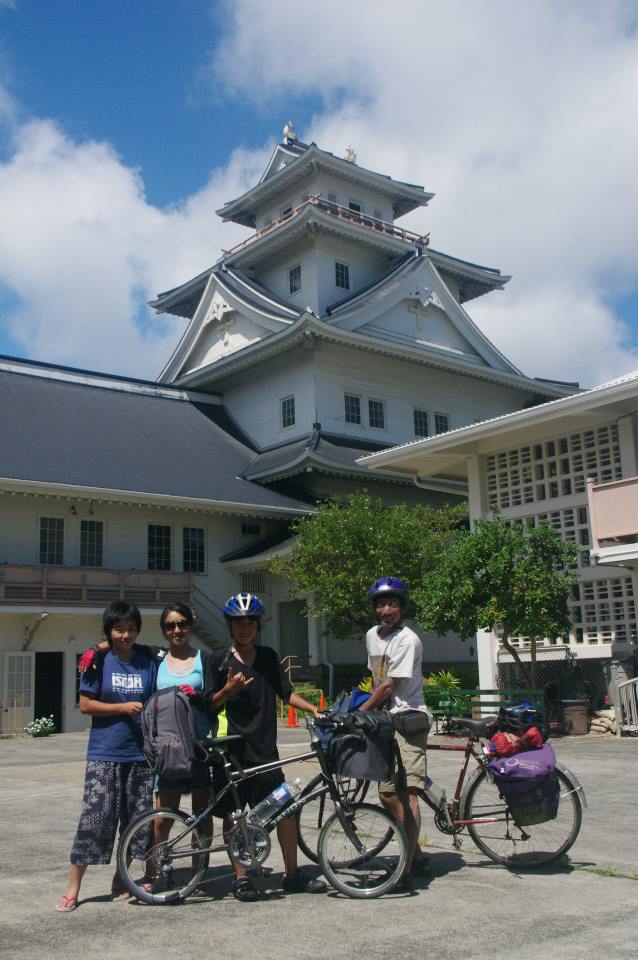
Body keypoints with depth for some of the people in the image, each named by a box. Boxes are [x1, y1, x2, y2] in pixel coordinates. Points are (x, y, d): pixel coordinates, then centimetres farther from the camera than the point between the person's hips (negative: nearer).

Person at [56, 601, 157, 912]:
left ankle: (120, 880, 26)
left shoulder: (148, 664, 7)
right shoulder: (99, 661, -1)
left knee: (137, 821, 8)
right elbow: (86, 705, -4)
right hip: (104, 755, -3)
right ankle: (73, 886, 7)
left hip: (140, 755, 3)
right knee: (94, 819, -6)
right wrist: (123, 707, -13)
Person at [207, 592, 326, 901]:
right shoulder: (221, 661, -1)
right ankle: (240, 877, 16)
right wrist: (228, 688, -18)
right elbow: (210, 704, -1)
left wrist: (314, 709, -3)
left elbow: (286, 693, 11)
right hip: (231, 747, -3)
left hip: (264, 747, 3)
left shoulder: (268, 656, 9)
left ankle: (293, 875, 14)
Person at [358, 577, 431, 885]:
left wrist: (358, 714, -14)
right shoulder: (372, 636, 11)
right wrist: (372, 712, 12)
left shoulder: (407, 640, -15)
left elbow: (388, 686, -17)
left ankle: (406, 869, -9)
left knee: (407, 794, -13)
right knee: (388, 795, 10)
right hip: (386, 721, 9)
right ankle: (418, 857, 23)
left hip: (408, 720, -9)